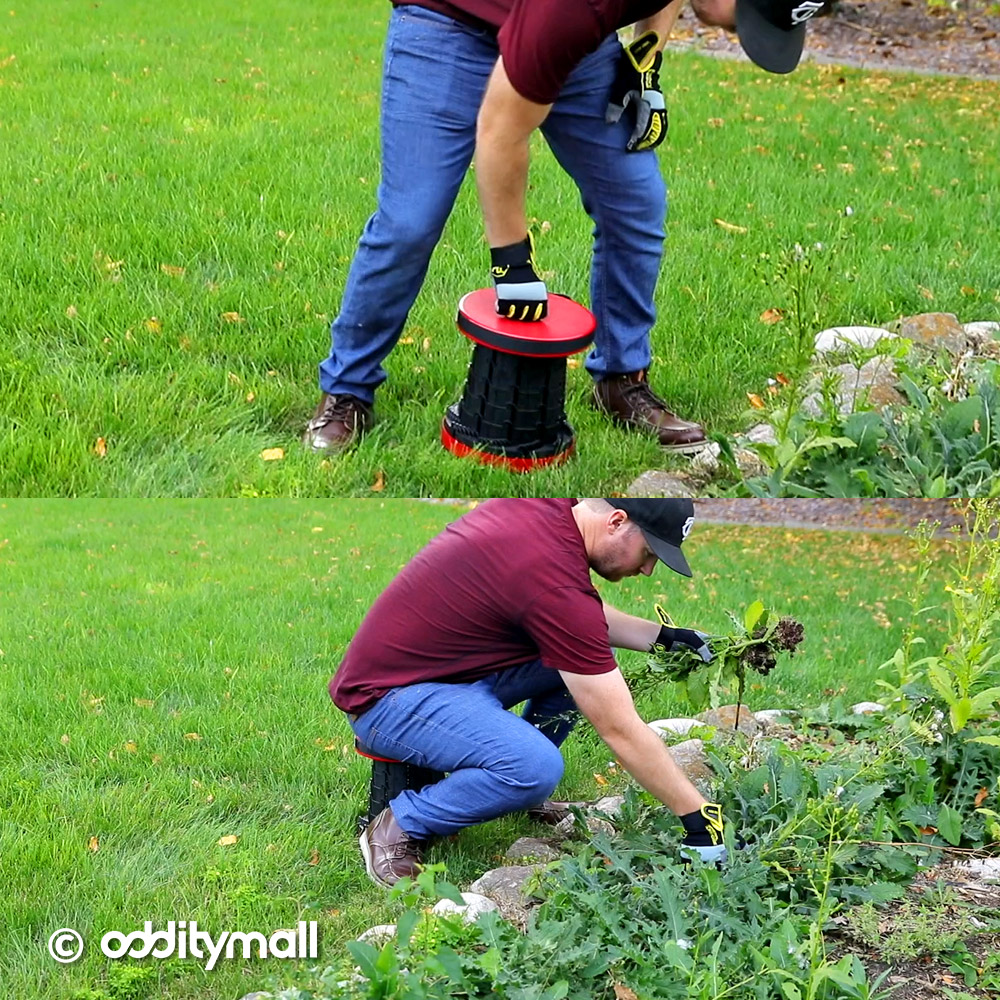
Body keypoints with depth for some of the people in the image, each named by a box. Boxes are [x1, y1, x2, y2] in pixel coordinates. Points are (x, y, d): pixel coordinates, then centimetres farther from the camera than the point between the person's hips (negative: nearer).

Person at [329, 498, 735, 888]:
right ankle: (399, 827, -8)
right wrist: (695, 816, -15)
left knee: (586, 659, 3)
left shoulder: (545, 510, 0)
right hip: (386, 700, -10)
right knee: (537, 767, -30)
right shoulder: (554, 575, -27)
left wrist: (660, 636, 11)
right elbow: (620, 730, -22)